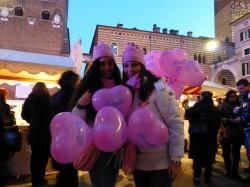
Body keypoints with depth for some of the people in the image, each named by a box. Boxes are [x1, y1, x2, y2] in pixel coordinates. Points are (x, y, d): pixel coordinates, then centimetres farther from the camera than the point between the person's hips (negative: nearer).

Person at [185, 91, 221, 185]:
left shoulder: (199, 106, -13)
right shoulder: (215, 109, 5)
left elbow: (188, 114, -16)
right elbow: (218, 122, 14)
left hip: (198, 135, -4)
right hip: (211, 136, 5)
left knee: (197, 156, 5)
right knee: (208, 157, 13)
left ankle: (197, 176, 6)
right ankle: (207, 177, 20)